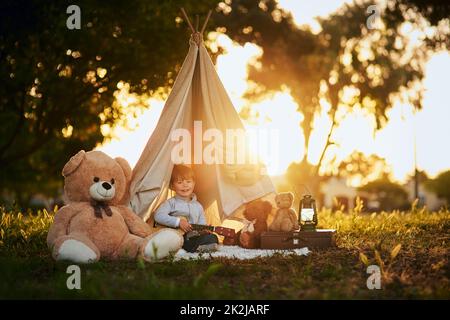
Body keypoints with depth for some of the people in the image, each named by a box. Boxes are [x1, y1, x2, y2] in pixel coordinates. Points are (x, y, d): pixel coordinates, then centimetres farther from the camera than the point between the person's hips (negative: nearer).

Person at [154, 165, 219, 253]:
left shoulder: (198, 206, 19)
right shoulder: (171, 203, 4)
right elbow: (158, 216, -12)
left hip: (192, 238, 4)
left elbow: (202, 225, 19)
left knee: (212, 238, -17)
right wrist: (178, 222, -18)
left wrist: (205, 230, -6)